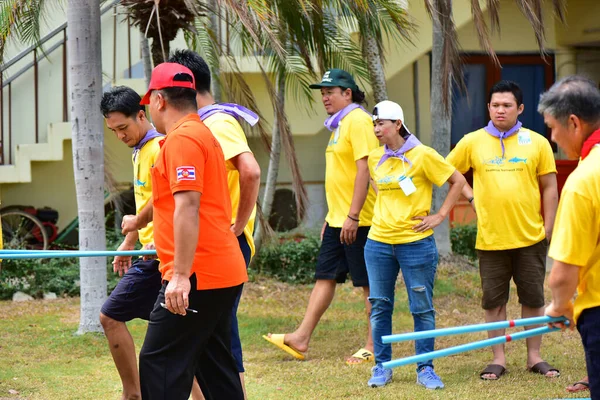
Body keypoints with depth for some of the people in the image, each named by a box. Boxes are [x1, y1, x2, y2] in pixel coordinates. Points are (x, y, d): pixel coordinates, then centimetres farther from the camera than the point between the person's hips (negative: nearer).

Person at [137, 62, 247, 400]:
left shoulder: (182, 138, -12)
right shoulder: (204, 134, 19)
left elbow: (187, 207, -21)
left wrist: (180, 274, -24)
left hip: (197, 278, -10)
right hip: (224, 273, 10)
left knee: (159, 365, -9)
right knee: (216, 369, 12)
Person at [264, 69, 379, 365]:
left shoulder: (358, 121, -14)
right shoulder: (339, 123, 17)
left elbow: (364, 170, -20)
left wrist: (353, 216, -23)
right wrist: (331, 217, 22)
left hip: (358, 220, -10)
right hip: (338, 219, 10)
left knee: (369, 284, -2)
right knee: (325, 277, 8)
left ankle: (373, 347, 3)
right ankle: (301, 338, 9)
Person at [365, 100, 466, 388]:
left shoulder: (422, 155, -9)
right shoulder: (375, 158, 6)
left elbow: (458, 181, -5)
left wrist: (440, 215, -8)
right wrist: (385, 211, 13)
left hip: (415, 242, -4)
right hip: (379, 242, 5)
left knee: (422, 308, 2)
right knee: (379, 306, 7)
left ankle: (425, 369, 8)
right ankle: (382, 366, 16)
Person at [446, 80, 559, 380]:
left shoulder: (537, 143, 1)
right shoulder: (472, 142, 1)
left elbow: (549, 189, 4)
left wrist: (547, 230, 0)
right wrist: (471, 197, 1)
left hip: (530, 237, 0)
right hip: (490, 239, 0)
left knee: (533, 299, 7)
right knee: (494, 301, 6)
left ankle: (534, 356, 18)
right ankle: (498, 359, 15)